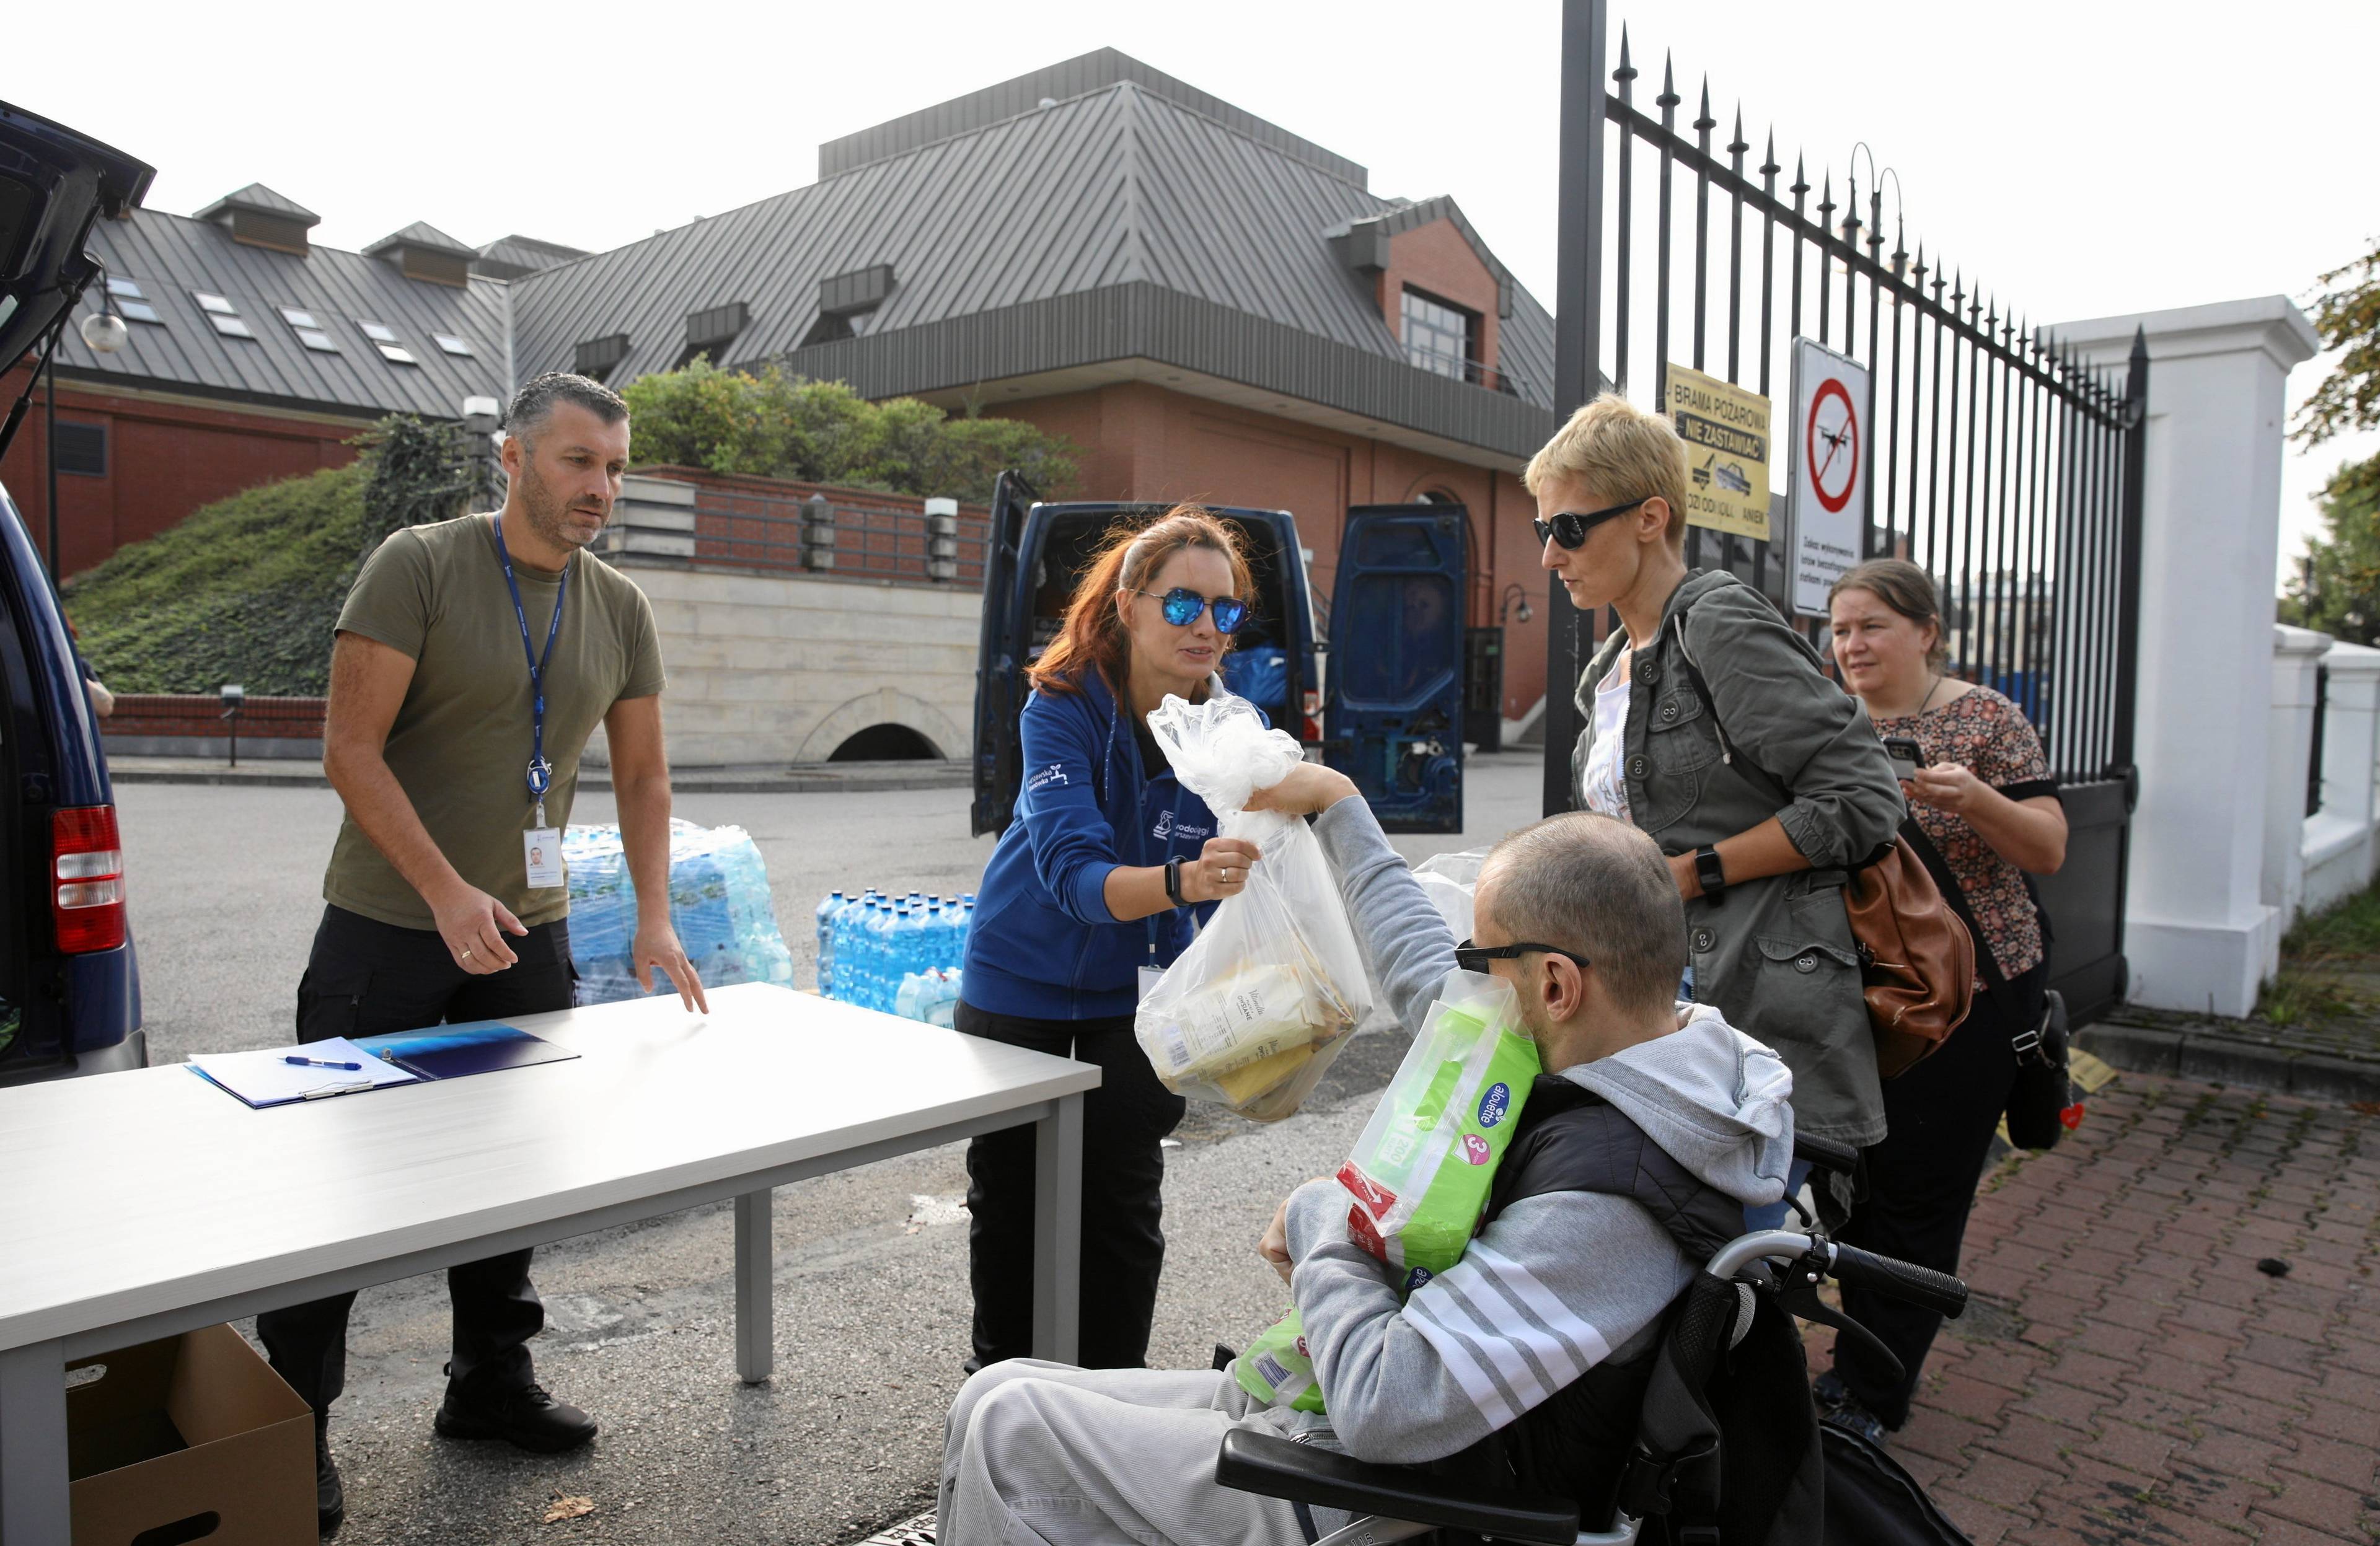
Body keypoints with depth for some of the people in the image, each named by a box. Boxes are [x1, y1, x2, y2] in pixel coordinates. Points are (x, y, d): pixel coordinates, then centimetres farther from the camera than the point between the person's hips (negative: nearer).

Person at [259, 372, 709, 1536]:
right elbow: (350, 751, -15)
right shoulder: (417, 566, -11)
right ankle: (297, 1427, 21)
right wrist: (447, 893, -21)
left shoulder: (620, 608, 5)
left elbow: (642, 773, 10)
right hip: (387, 930, -5)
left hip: (528, 930, 5)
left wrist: (654, 917, 3)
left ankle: (491, 1384, 31)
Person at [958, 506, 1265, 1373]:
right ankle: (999, 1373, 37)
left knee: (1123, 1203, 3)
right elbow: (1073, 872, -36)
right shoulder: (1063, 708, -24)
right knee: (1008, 1195, 13)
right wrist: (1179, 882, -55)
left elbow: (1241, 895, -16)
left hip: (1135, 988, 1)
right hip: (1020, 979, -1)